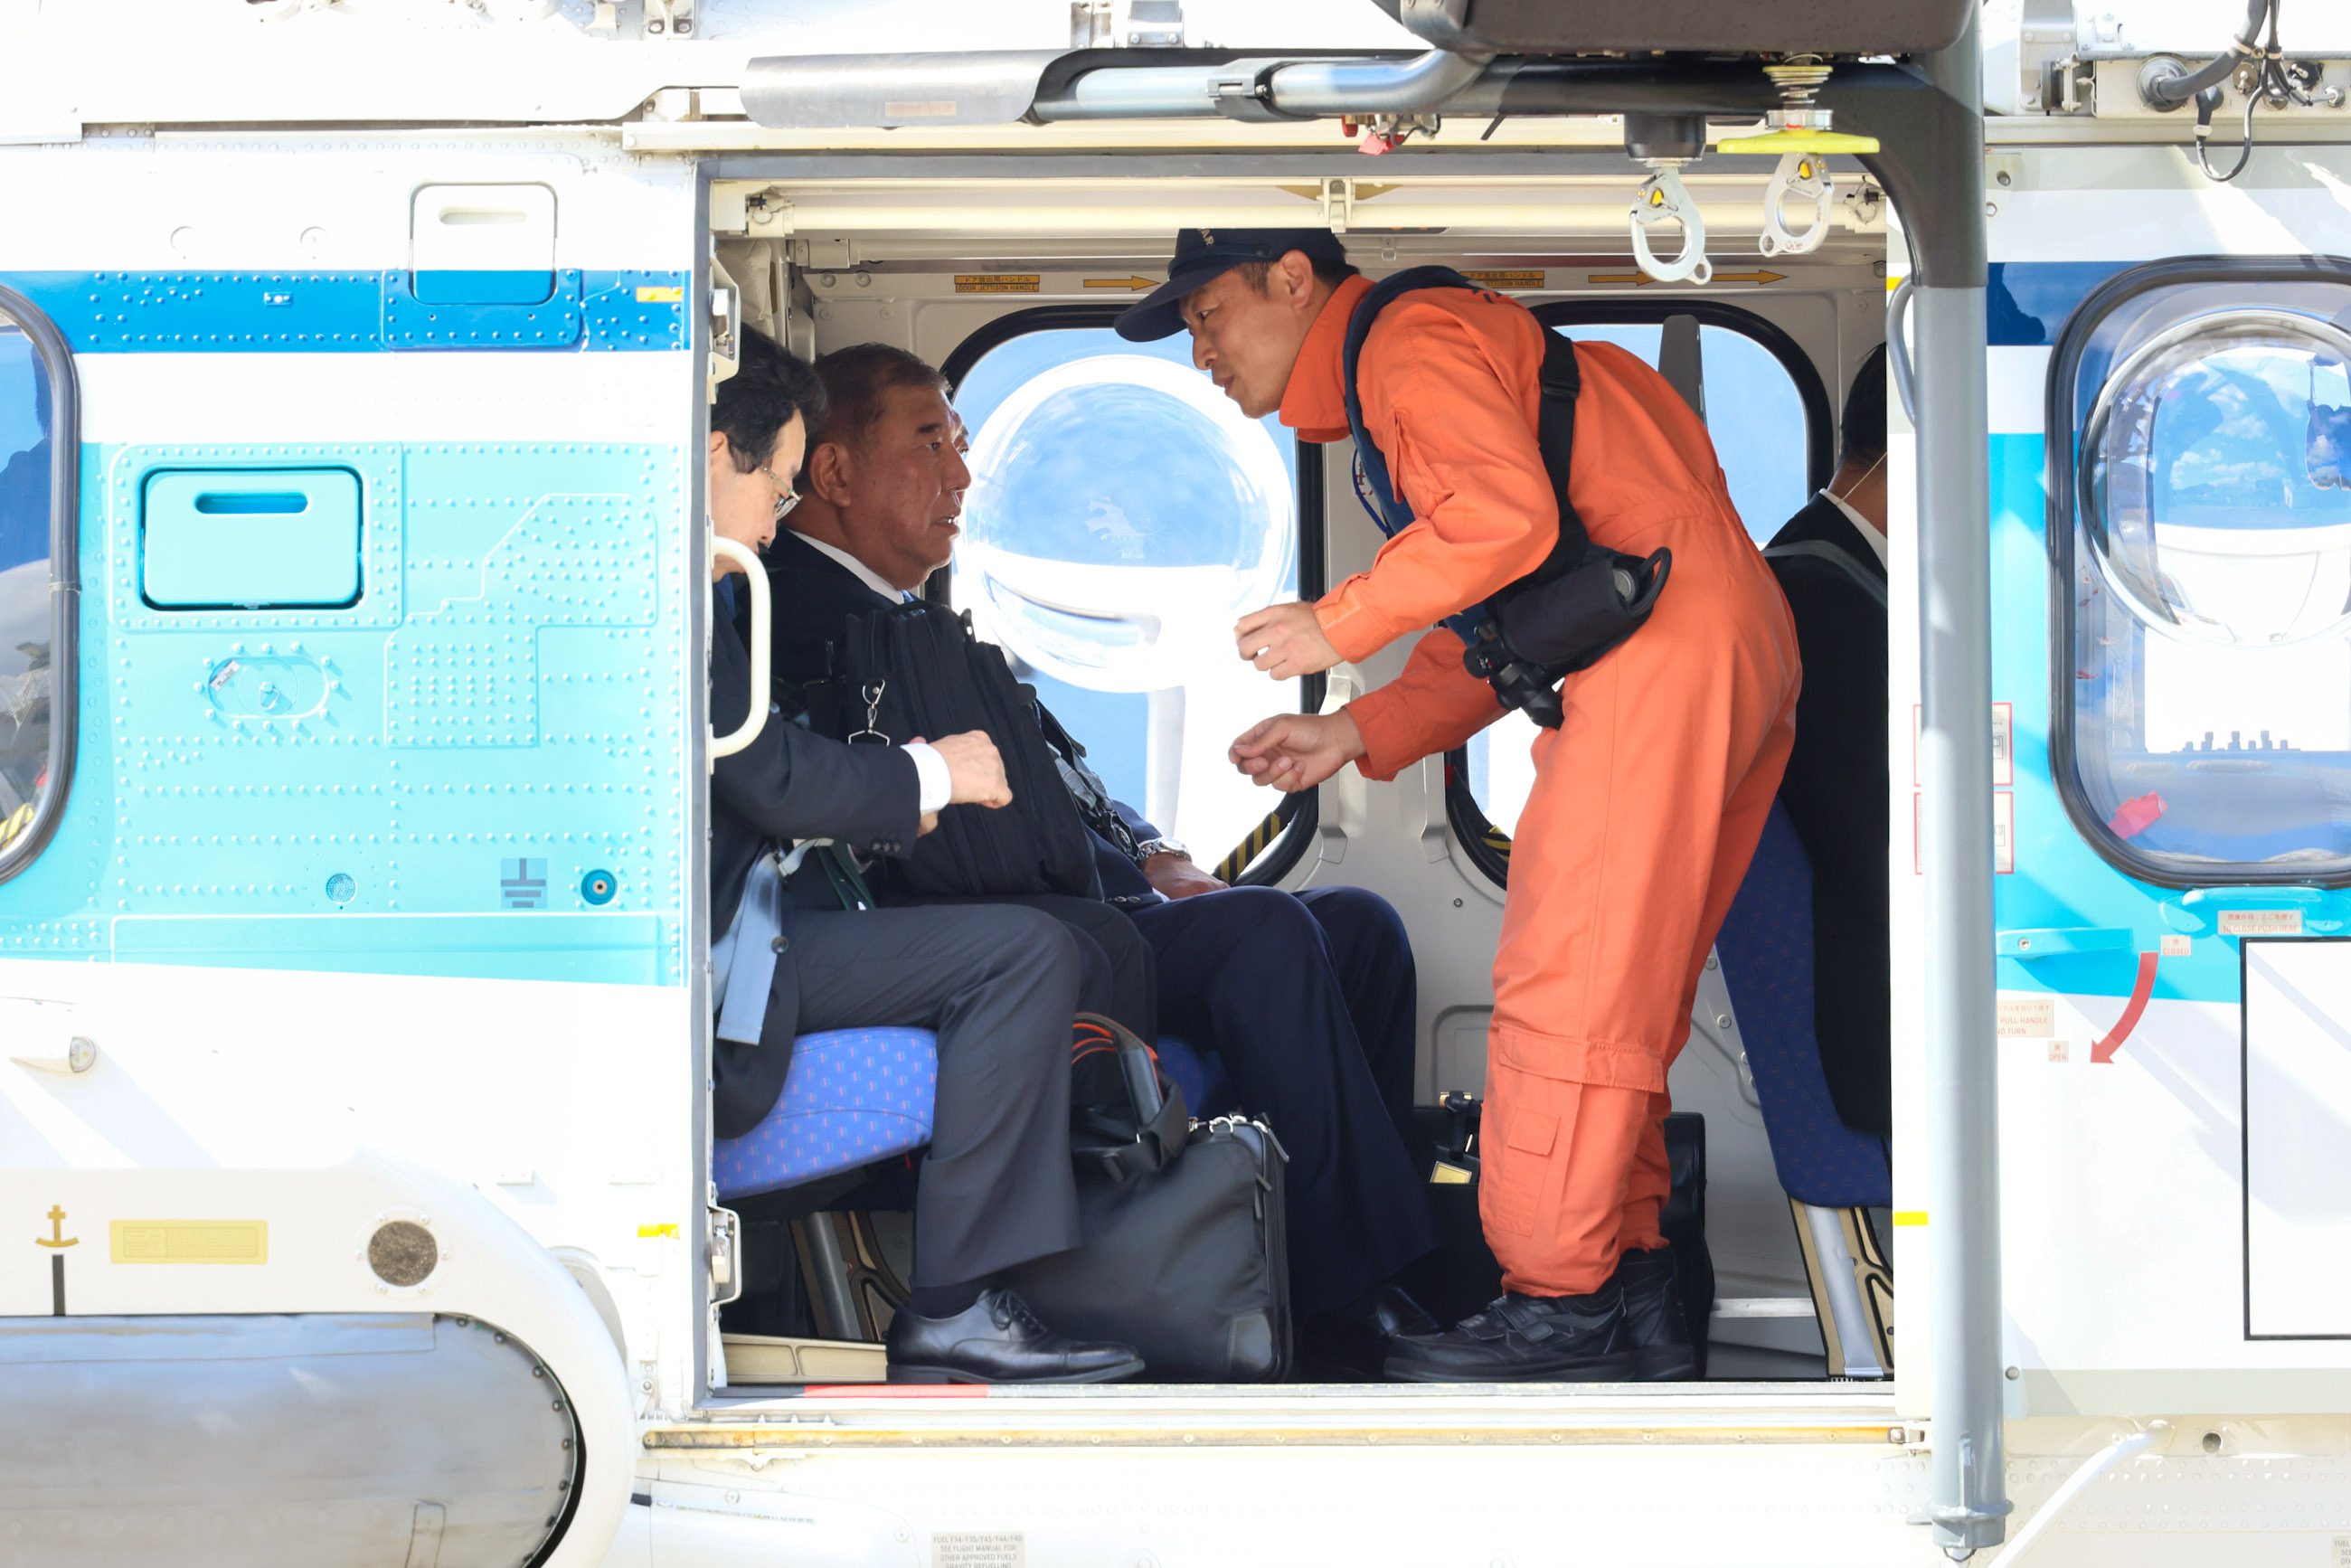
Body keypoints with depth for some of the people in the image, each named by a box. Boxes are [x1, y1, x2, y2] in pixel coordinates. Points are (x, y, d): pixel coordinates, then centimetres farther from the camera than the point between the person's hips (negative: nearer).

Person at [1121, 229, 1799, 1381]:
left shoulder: (1410, 337, -4)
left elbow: (1508, 512, -21)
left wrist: (1338, 623, -11)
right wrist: (1356, 734, 13)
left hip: (1668, 643, -11)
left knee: (1564, 984, -9)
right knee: (1618, 993, 12)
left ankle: (1560, 1307, -6)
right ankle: (1634, 1297, 14)